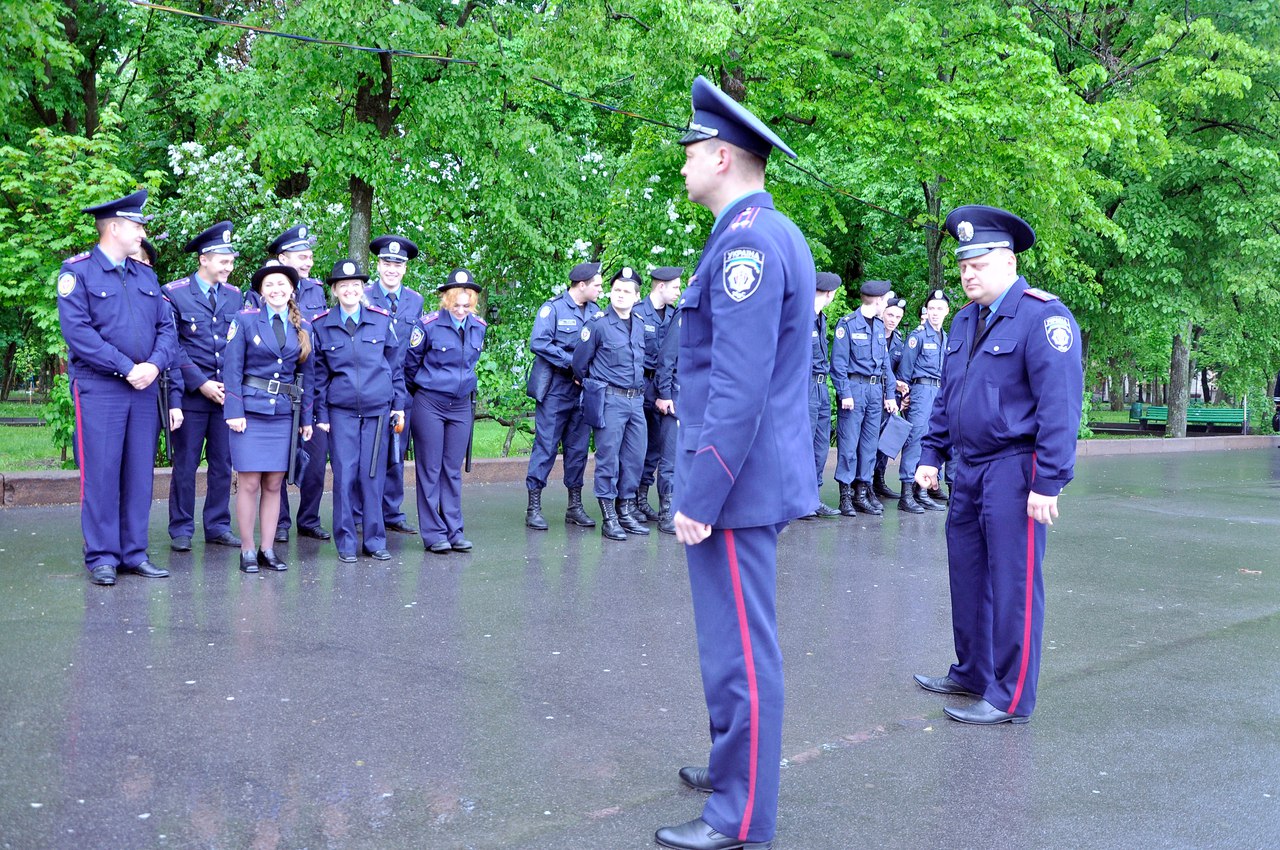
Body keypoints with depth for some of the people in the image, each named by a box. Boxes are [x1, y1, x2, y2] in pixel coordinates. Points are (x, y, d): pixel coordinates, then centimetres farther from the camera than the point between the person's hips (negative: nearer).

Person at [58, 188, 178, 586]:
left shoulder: (145, 274, 15)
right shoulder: (77, 272, -2)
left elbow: (168, 328, 10)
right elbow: (78, 332, -12)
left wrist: (154, 364, -8)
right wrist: (127, 368, -15)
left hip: (145, 389, 5)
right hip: (99, 389, -5)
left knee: (139, 474, 7)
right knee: (101, 474, -2)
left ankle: (134, 554, 15)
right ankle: (101, 558, 6)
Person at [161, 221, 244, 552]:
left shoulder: (235, 296, 11)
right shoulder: (174, 293, -2)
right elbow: (172, 347, -5)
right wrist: (201, 383, -11)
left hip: (227, 393, 4)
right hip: (190, 392, -4)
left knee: (223, 463, 7)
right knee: (185, 465, 2)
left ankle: (218, 526, 17)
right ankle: (181, 530, 12)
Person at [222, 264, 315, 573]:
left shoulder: (303, 328, 10)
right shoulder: (245, 319, 0)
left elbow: (307, 375, 13)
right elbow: (232, 368, -3)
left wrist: (306, 418, 10)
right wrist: (234, 411, -10)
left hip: (284, 414, 3)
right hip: (250, 411, -3)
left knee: (274, 484, 6)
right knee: (249, 483, -2)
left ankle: (267, 549, 15)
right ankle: (247, 550, 8)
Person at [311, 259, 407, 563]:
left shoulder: (381, 319, 4)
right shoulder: (321, 325, 2)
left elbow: (396, 364, 10)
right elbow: (318, 374, 6)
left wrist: (399, 404, 7)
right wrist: (321, 414, 3)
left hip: (378, 409, 1)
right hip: (341, 411, -1)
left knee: (373, 475, 4)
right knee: (344, 475, -2)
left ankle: (375, 540, 15)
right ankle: (346, 543, 9)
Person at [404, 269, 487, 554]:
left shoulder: (479, 327, 2)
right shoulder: (428, 324, -13)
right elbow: (410, 362, -1)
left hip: (461, 405, 4)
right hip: (429, 404, -4)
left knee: (453, 470, 9)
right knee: (430, 470, 2)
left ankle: (454, 531, 16)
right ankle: (433, 533, 8)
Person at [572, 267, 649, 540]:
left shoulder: (641, 325, 11)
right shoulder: (598, 324, -6)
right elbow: (580, 361, 1)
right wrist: (590, 385, 13)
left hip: (636, 399, 6)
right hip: (610, 399, -6)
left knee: (635, 456, 7)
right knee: (608, 457, -3)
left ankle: (626, 509, 19)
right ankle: (609, 516, 4)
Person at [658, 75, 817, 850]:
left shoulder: (747, 243, -17)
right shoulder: (777, 234, 14)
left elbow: (738, 389, -24)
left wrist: (699, 496, -21)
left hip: (737, 482, -10)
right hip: (761, 475, 10)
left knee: (740, 649, 0)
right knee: (740, 639, 21)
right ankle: (736, 766, 37)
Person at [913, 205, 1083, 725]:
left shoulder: (1043, 316, -12)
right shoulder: (966, 320, 14)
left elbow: (1060, 405, -17)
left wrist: (1048, 483, -20)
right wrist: (932, 453, 15)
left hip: (1013, 472, -8)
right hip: (968, 469, 8)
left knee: (1012, 584, -1)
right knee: (967, 576, 15)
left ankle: (1011, 700, 9)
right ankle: (971, 673, 31)